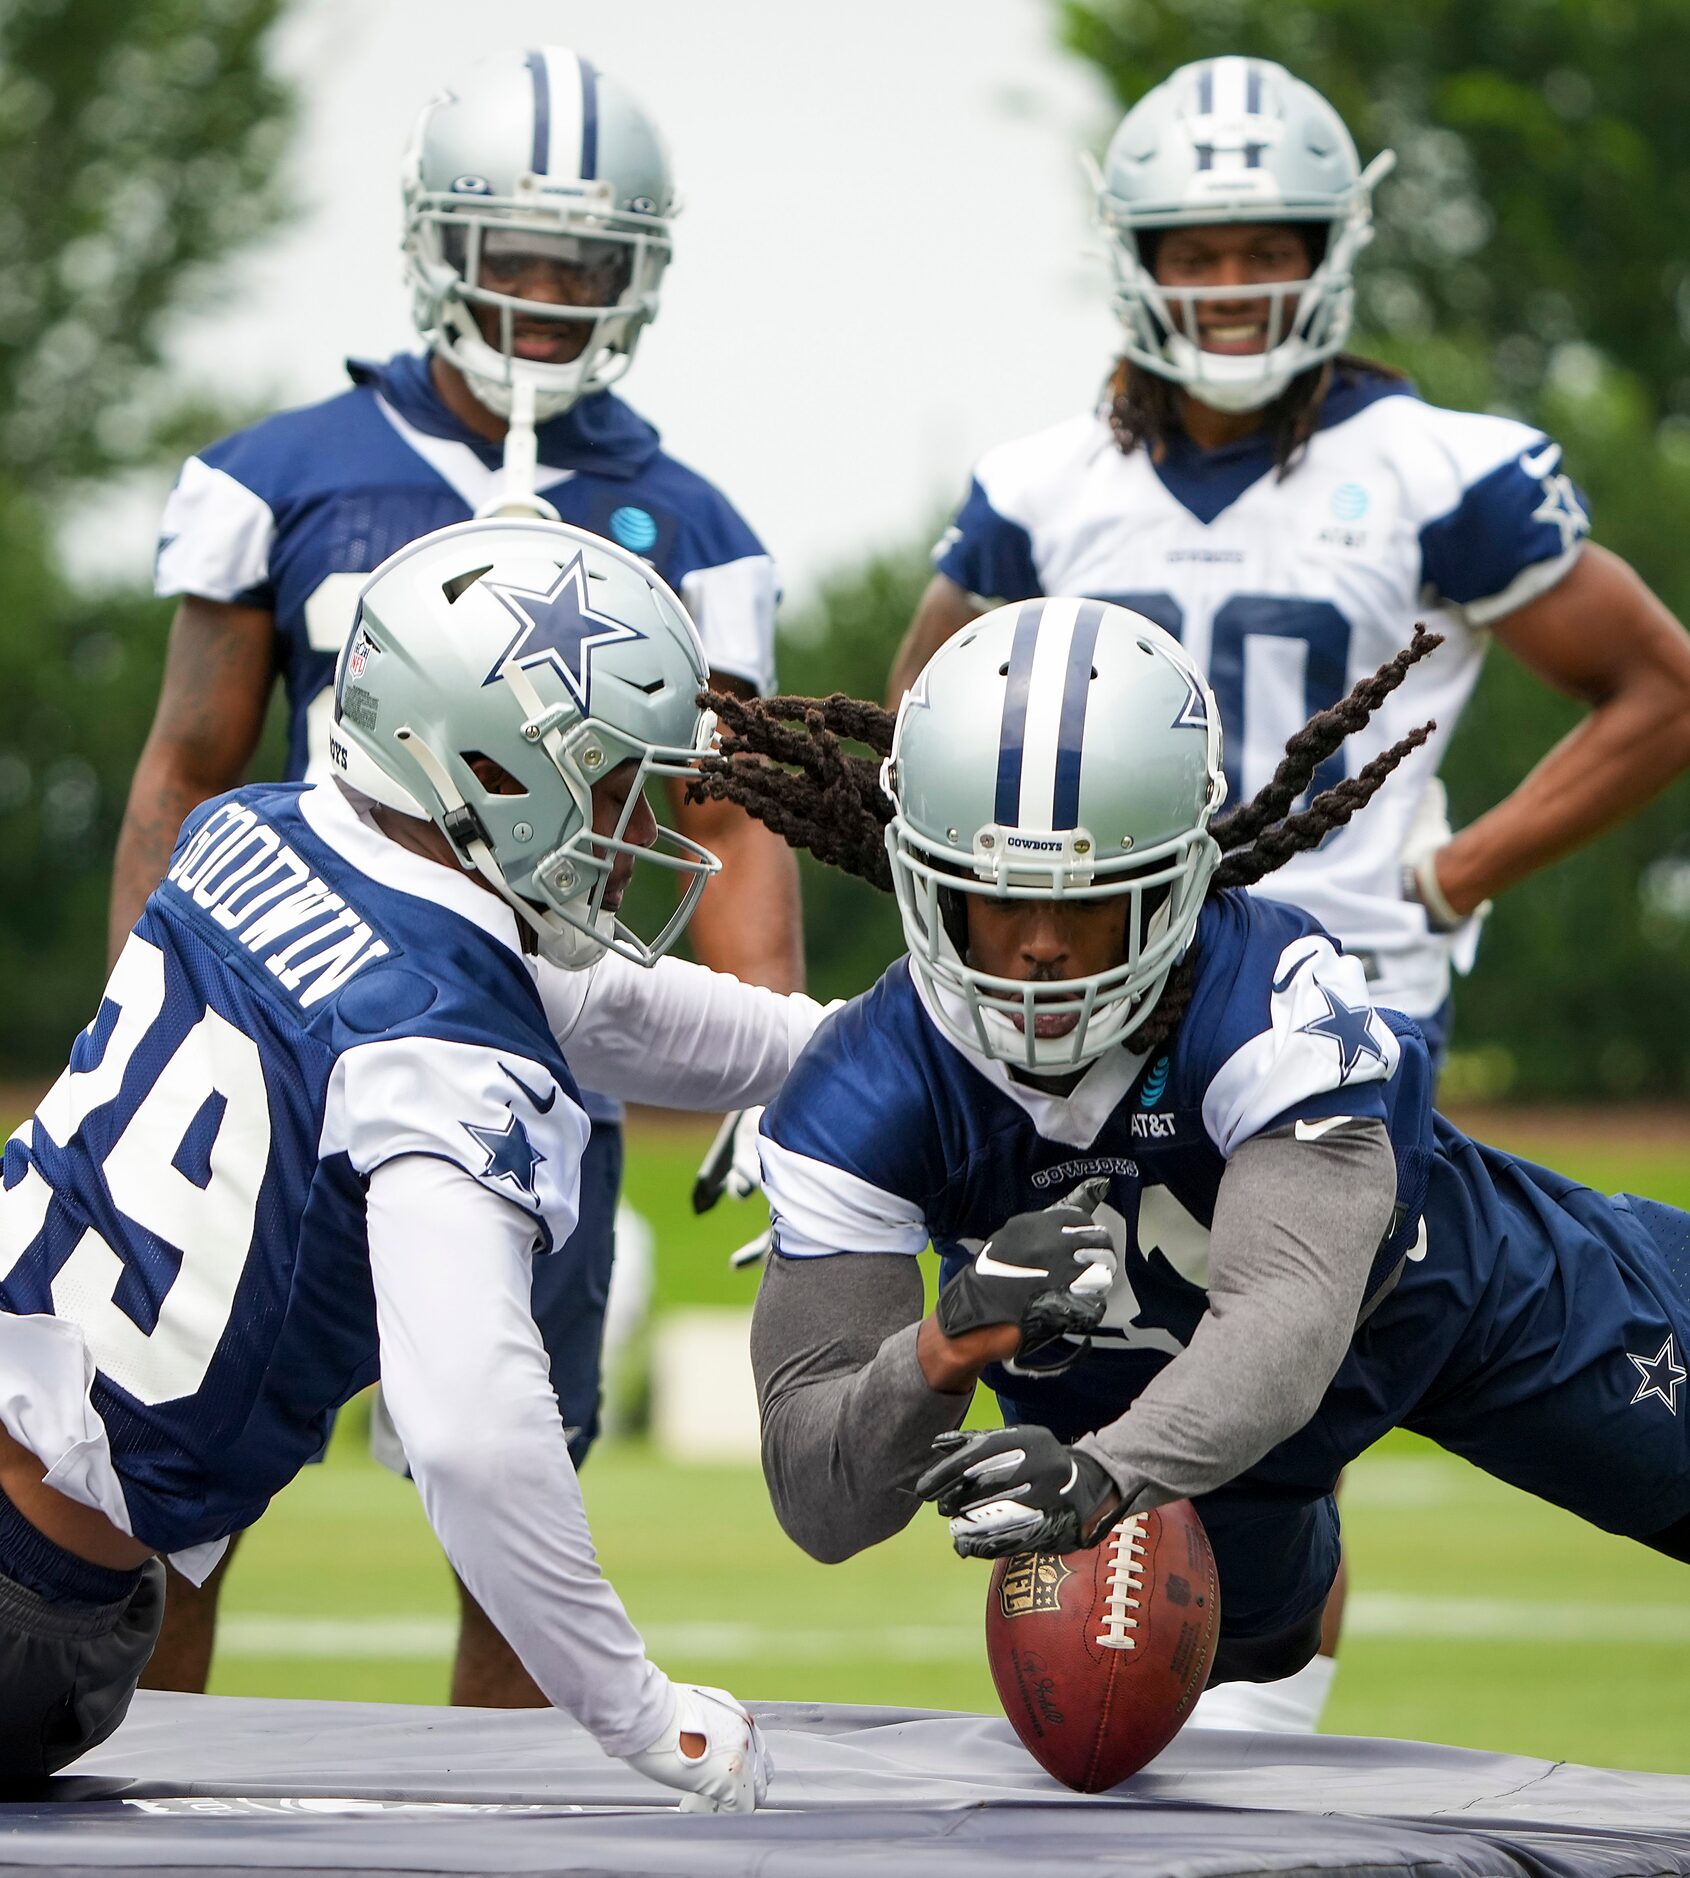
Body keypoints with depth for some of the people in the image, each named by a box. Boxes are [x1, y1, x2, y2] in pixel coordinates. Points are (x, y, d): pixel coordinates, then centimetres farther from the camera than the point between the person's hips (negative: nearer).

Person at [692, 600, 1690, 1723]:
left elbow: (1287, 1319, -58)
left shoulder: (1277, 996, -44)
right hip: (1126, 1372, 2)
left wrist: (1110, 1472, -78)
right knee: (1237, 1640, 28)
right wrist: (945, 1353, -59)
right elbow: (821, 1504, -37)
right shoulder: (863, 1104, -36)